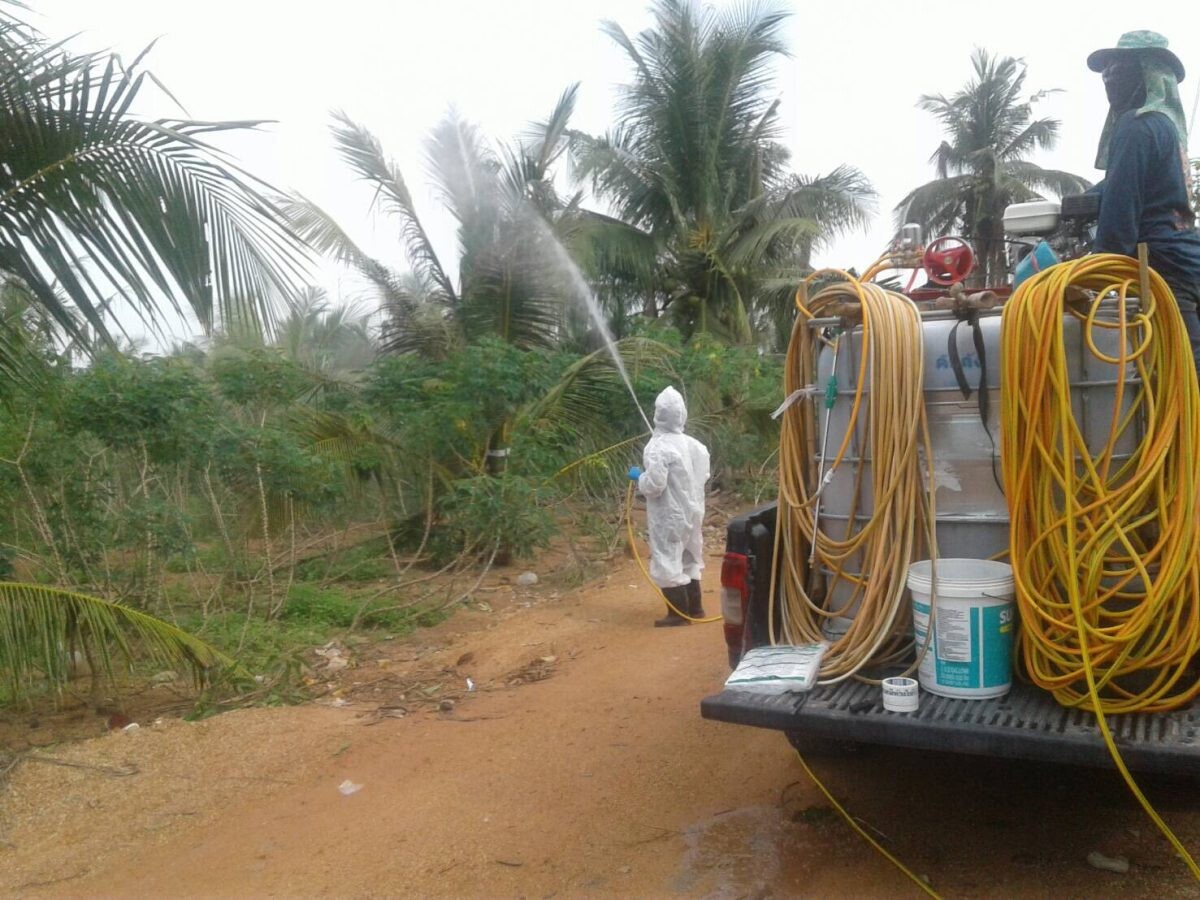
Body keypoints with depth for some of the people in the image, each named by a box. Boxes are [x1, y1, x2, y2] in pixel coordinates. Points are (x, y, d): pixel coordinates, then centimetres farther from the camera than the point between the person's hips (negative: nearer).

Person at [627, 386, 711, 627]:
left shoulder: (658, 447, -21)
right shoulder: (694, 445, 2)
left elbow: (654, 485, -23)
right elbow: (704, 477, 12)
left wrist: (638, 477, -5)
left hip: (668, 516, -8)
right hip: (690, 511, 8)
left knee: (667, 563, 3)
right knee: (688, 559, 20)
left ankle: (678, 613, 7)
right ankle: (695, 608, 29)